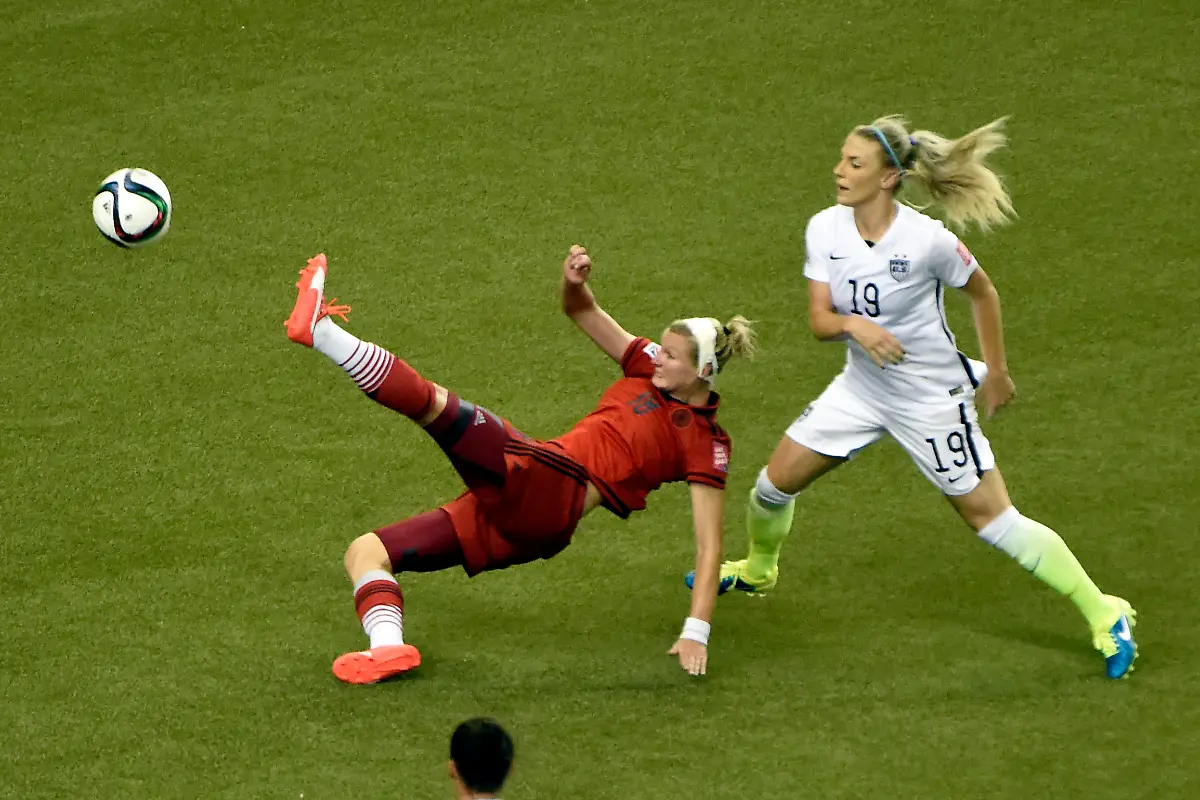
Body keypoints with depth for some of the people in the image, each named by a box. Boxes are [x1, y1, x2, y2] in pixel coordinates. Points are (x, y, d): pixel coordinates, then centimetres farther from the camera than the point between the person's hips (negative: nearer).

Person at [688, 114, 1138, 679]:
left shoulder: (927, 240, -23)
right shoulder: (825, 229, -9)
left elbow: (981, 292, -5)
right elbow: (818, 320, -8)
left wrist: (997, 373, 2)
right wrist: (852, 324, -31)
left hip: (931, 397, -5)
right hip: (860, 388, 5)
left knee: (989, 516, -6)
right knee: (776, 481, 7)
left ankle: (1105, 616, 3)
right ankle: (757, 570, 40)